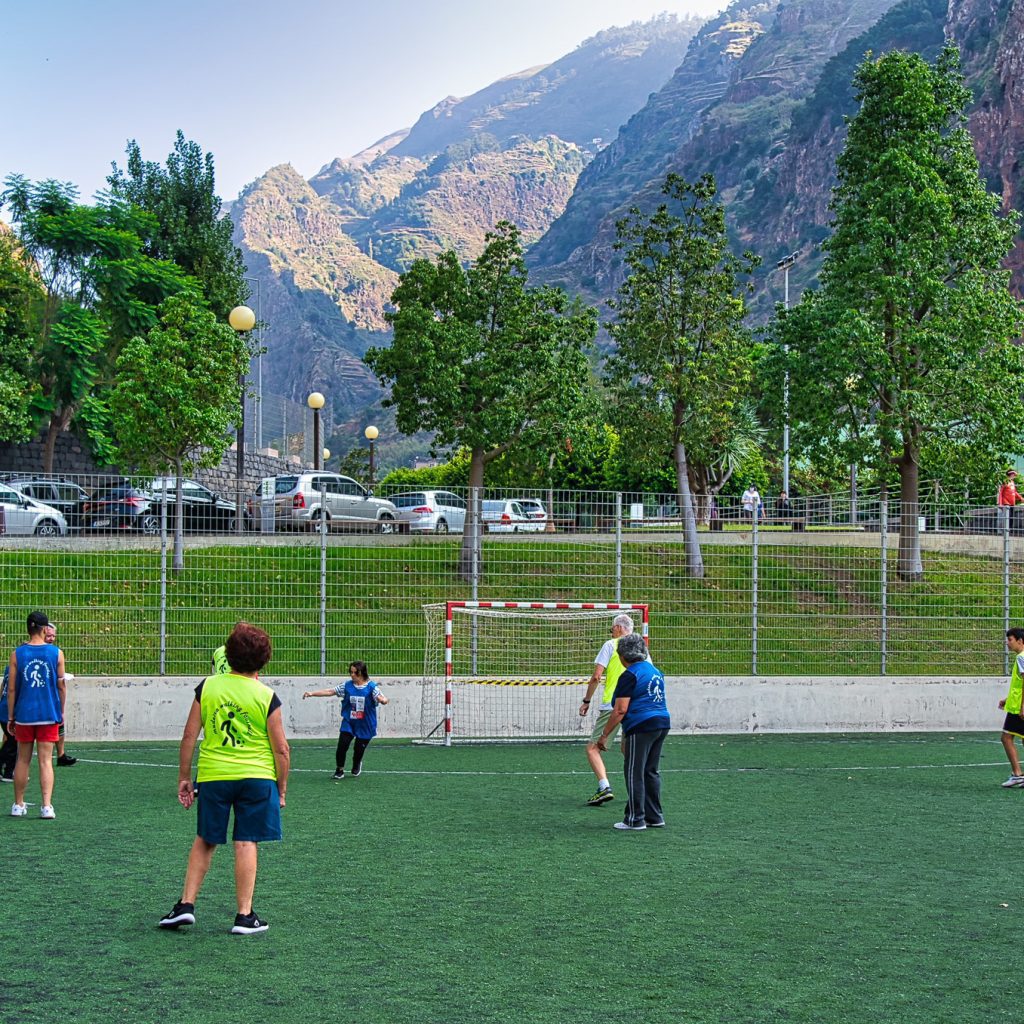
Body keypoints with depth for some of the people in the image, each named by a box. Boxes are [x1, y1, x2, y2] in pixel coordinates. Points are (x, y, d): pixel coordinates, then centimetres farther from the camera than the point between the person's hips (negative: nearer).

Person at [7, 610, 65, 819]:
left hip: (24, 715, 1)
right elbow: (61, 686, 3)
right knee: (45, 761, 0)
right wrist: (61, 711, 15)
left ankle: (18, 805, 21)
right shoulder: (56, 653, -3)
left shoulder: (16, 654, -2)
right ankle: (46, 806, -10)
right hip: (49, 715, -1)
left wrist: (10, 717, 7)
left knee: (23, 760, 13)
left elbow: (11, 688, -1)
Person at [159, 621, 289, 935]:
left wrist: (184, 777, 10)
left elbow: (189, 736, 1)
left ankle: (186, 904, 14)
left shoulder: (207, 687, -1)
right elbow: (281, 749, -4)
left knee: (205, 841, 16)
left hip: (213, 776, 2)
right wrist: (282, 788, 8)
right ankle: (244, 916, 7)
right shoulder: (267, 697, -6)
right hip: (256, 779, -2)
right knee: (246, 843, 4)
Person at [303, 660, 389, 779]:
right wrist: (312, 693, -6)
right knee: (342, 746, -10)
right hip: (348, 723, 2)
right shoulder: (347, 685, -4)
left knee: (359, 749, 11)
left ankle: (356, 767, 44)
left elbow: (383, 699, -24)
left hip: (365, 726, -2)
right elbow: (330, 691, -1)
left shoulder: (371, 687, -13)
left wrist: (383, 700, -49)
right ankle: (339, 769, 14)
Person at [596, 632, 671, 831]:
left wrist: (604, 735, -10)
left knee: (634, 773, -1)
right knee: (651, 771, 16)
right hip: (662, 723, 8)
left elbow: (620, 710, -15)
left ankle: (635, 819, 0)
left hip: (642, 726, -8)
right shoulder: (654, 671, 16)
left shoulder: (629, 676, -9)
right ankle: (655, 816, 19)